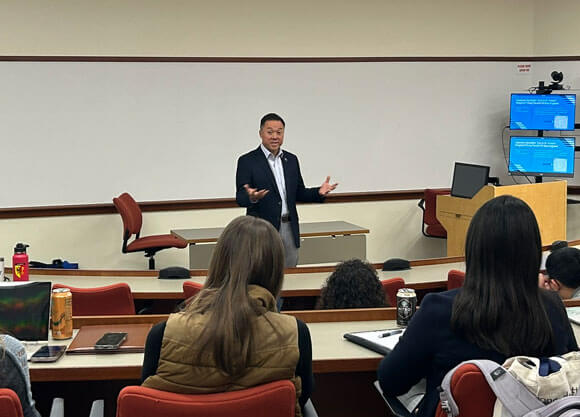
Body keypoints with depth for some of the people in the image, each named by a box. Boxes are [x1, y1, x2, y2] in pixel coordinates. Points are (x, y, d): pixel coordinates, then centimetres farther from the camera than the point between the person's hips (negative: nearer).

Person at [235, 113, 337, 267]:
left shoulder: (291, 160, 13)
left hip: (289, 230, 5)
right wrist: (251, 197, -32)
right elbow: (240, 198, -9)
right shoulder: (247, 161, -4)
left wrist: (319, 192, -3)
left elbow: (299, 193, 16)